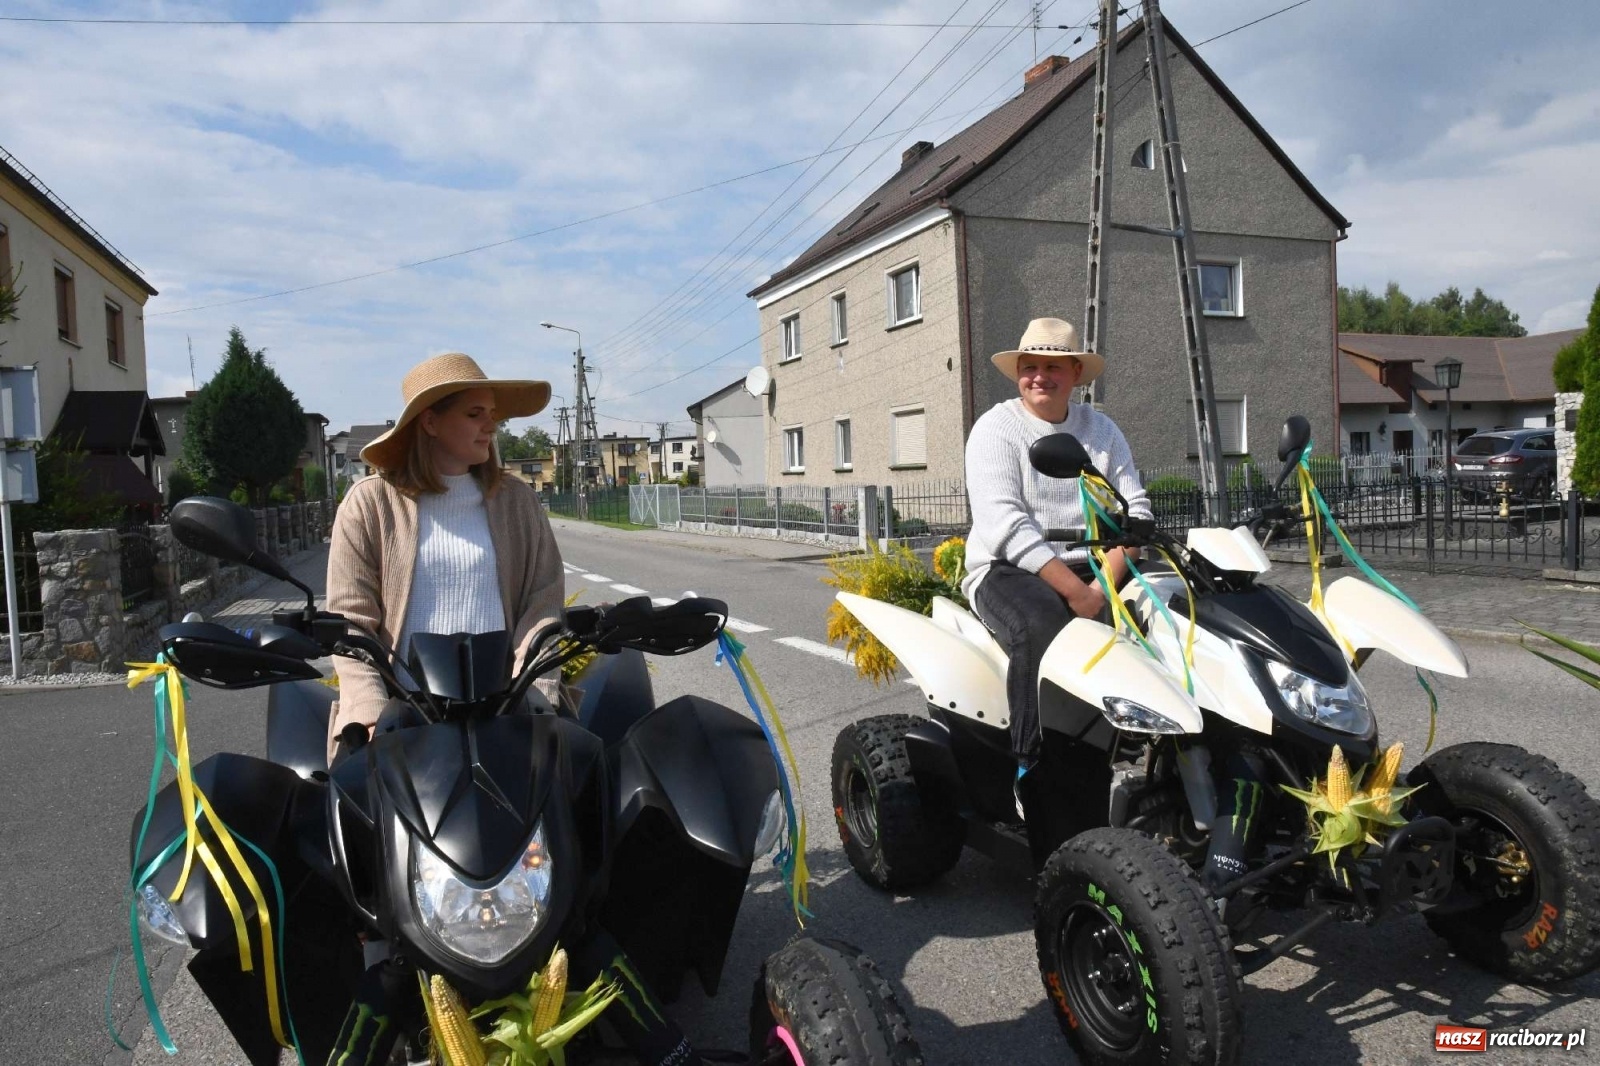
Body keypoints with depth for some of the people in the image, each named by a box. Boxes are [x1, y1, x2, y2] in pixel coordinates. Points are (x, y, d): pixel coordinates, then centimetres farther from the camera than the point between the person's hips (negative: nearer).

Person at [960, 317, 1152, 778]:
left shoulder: (1101, 429, 13)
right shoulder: (995, 428, -1)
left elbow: (1135, 508, 3)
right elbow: (1006, 524, -14)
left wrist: (1104, 585, -16)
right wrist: (1077, 593, -22)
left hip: (1097, 570, 5)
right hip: (1007, 571, -4)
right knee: (1043, 626, -35)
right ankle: (1032, 770, -23)